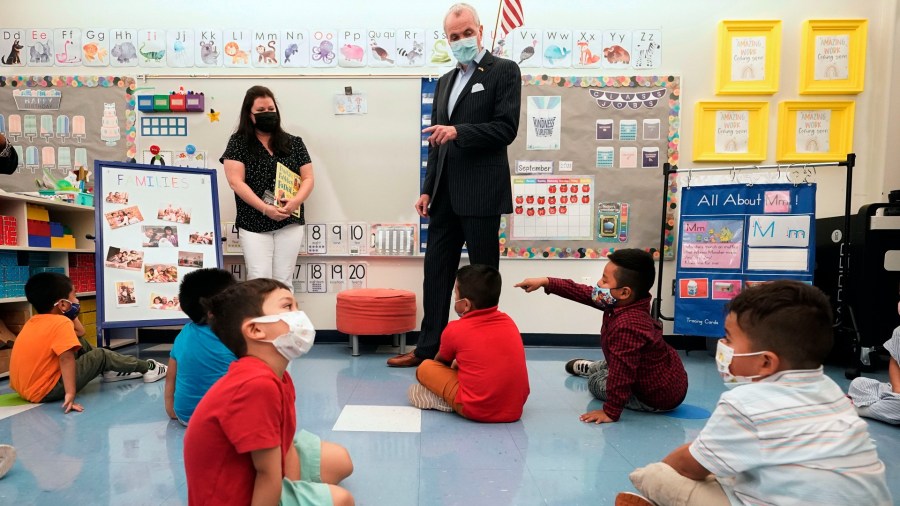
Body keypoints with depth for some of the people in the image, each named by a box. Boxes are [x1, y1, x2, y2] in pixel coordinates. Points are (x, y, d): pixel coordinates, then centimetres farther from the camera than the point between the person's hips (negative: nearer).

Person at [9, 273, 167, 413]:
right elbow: (66, 358, -33)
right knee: (101, 356, 1)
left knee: (79, 342, 18)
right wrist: (70, 394, -37)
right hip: (45, 392, -9)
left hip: (23, 387, 9)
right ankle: (146, 368, 18)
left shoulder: (33, 321, 8)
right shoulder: (61, 323, -20)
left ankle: (110, 371, 31)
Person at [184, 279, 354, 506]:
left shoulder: (278, 377, -1)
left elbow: (287, 448, 0)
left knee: (339, 460, 15)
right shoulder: (258, 385, -34)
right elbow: (269, 475, -27)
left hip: (249, 475, 9)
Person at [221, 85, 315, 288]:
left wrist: (296, 201, -13)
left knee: (283, 281, 5)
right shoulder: (238, 142, 3)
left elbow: (308, 178, 7)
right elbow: (236, 181, -6)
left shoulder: (294, 143, 10)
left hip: (290, 223, 2)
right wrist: (265, 208, -17)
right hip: (253, 224, -2)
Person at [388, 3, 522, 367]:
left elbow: (506, 129, -10)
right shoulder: (445, 81, 19)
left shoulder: (504, 71, 0)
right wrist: (427, 189, 11)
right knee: (436, 272, 10)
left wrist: (458, 131, -21)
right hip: (445, 195, 7)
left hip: (480, 194, -6)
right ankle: (428, 348, 22)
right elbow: (437, 142, 18)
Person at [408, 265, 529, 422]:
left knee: (425, 368, 10)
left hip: (476, 410, -5)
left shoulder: (455, 329, -5)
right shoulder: (508, 322, 7)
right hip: (515, 407, 5)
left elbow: (440, 361, 18)